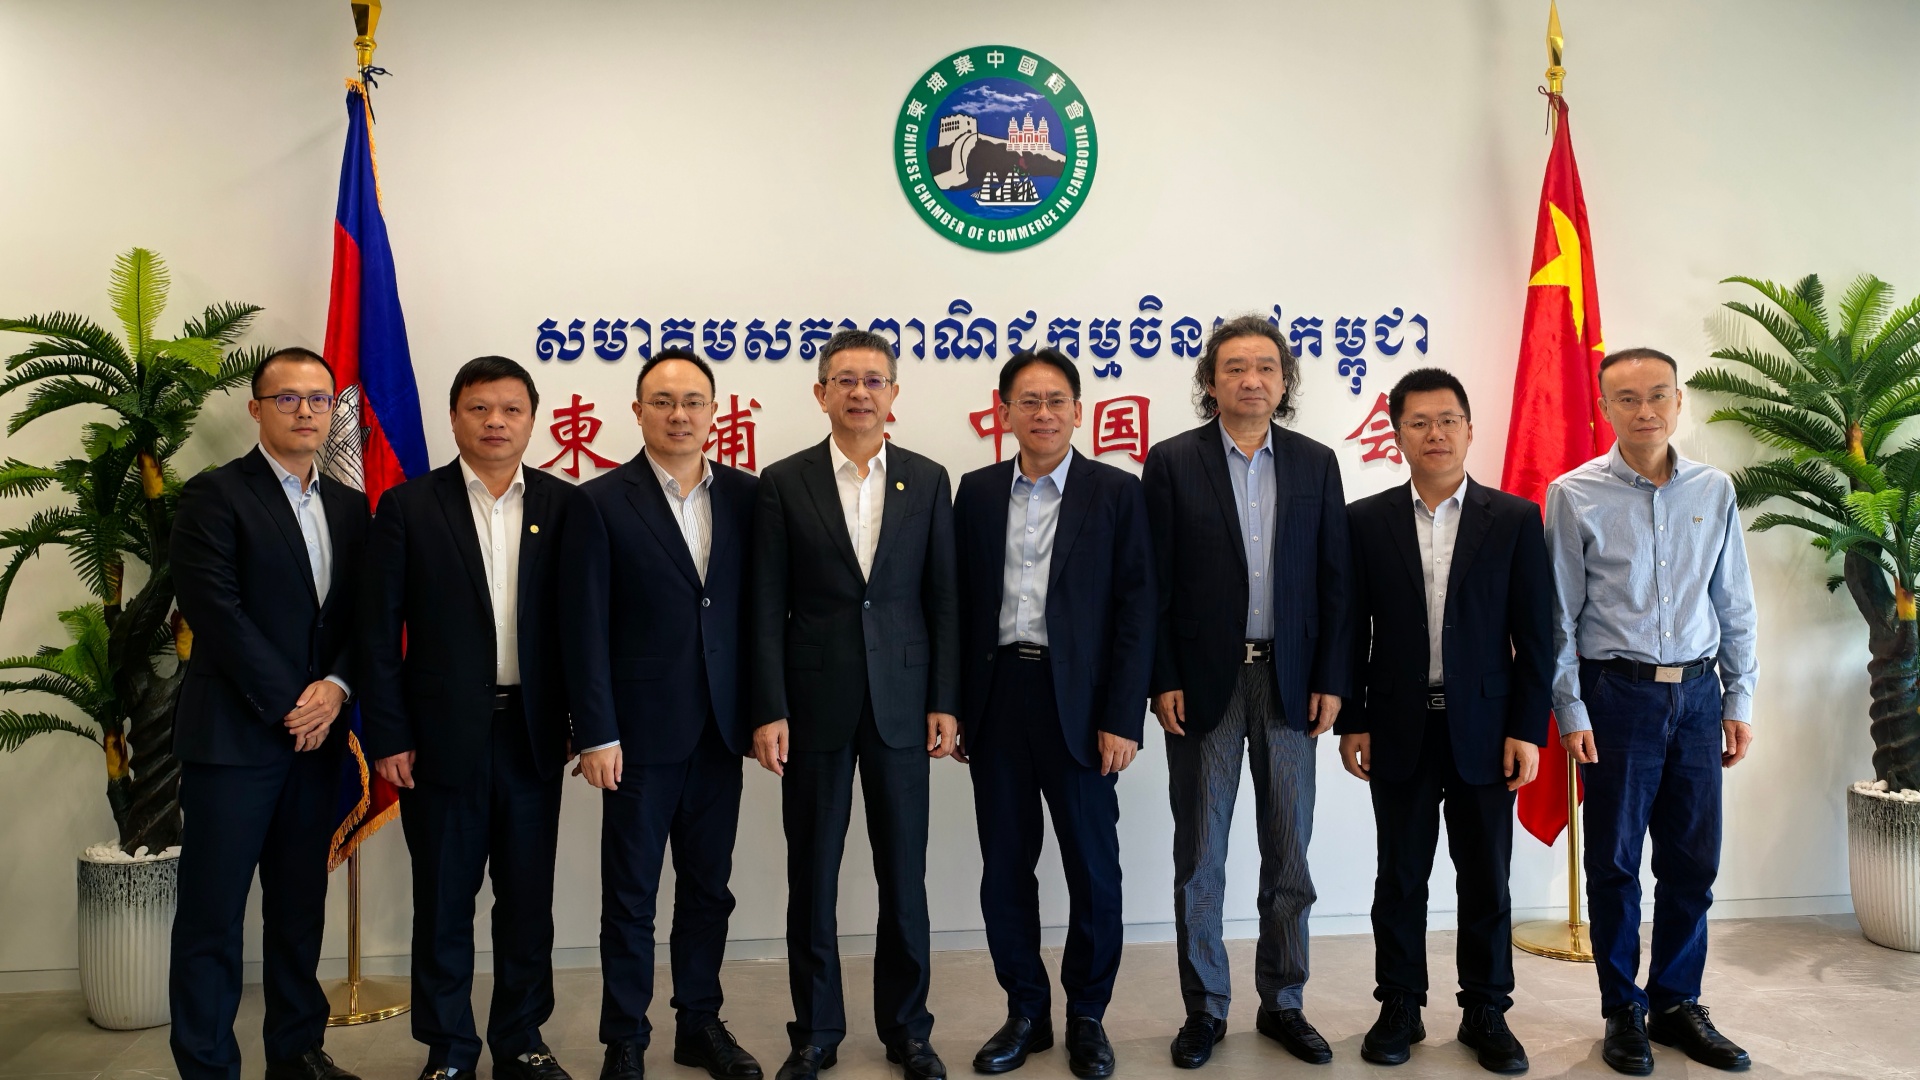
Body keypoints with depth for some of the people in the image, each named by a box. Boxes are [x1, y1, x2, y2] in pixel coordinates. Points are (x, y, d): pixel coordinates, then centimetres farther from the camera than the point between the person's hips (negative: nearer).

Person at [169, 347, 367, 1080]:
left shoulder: (349, 506, 13)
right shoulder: (214, 496, -4)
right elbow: (215, 610, -13)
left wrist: (335, 687, -8)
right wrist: (288, 704, -13)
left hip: (316, 735, 5)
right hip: (232, 735, -5)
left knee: (300, 908, 12)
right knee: (213, 914, 1)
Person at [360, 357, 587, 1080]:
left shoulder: (565, 506, 3)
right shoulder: (408, 507, 0)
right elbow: (380, 631, -2)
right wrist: (387, 736, -6)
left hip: (534, 735, 2)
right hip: (443, 736, -1)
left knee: (528, 899, 12)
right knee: (443, 902, 10)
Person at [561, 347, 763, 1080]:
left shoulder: (745, 495, 4)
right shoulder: (603, 502, -5)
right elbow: (585, 628, -8)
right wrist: (596, 732, -12)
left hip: (719, 729, 3)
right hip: (641, 729, -3)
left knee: (708, 887, 14)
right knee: (630, 895, 8)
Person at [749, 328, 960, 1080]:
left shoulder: (927, 480, 4)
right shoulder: (784, 482, 0)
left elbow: (943, 599, 4)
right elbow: (767, 608, -2)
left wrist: (945, 702, -1)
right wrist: (770, 711, -8)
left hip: (901, 705, 1)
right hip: (814, 705, -1)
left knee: (904, 876, 9)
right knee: (812, 877, 9)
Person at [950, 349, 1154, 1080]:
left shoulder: (1116, 493, -1)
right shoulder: (977, 492, 8)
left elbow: (1135, 611, -4)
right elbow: (960, 603, 7)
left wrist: (1123, 718, -10)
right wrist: (953, 706, 3)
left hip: (1078, 703, -2)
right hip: (996, 698, 3)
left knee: (1093, 868, 7)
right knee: (1005, 866, 10)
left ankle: (1086, 1016, 25)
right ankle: (1025, 1013, 27)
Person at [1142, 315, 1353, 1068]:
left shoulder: (1315, 464, 6)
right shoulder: (1172, 463, -1)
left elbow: (1334, 581, 5)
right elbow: (1156, 583, -3)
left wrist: (1331, 680, -1)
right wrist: (1163, 681, -8)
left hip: (1289, 680, 2)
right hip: (1203, 680, -2)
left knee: (1288, 851, 10)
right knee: (1199, 853, 6)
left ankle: (1282, 1002, 25)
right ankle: (1204, 1008, 20)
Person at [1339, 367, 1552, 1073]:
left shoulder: (1515, 519, 2)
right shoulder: (1365, 521, 2)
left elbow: (1534, 635, 0)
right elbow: (1352, 631, 3)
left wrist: (1528, 729, -4)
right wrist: (1350, 722, 0)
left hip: (1483, 728, 0)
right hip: (1398, 729, 0)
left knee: (1486, 879, 9)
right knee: (1399, 878, 9)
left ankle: (1486, 1012, 24)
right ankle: (1400, 1008, 23)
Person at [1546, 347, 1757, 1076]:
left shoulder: (1714, 491, 5)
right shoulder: (1574, 495, -5)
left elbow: (1735, 605, 10)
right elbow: (1559, 615, -4)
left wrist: (1739, 700, 8)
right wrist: (1570, 710, -7)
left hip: (1696, 694, 3)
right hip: (1616, 693, -3)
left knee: (1693, 862, 10)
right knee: (1615, 863, 7)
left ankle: (1677, 1003, 27)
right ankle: (1623, 1011, 21)